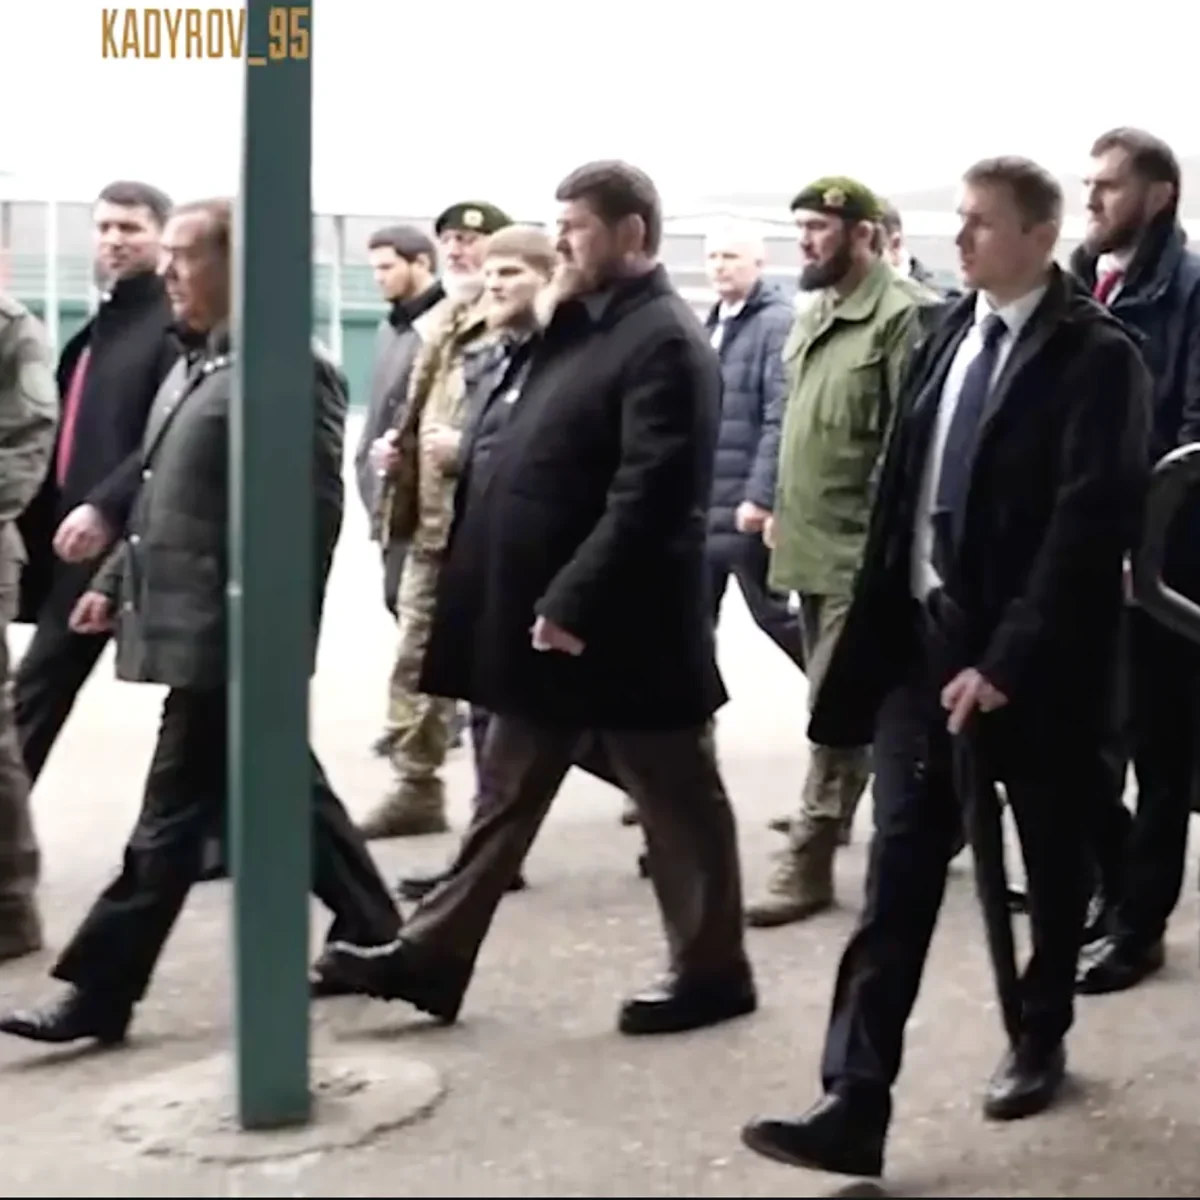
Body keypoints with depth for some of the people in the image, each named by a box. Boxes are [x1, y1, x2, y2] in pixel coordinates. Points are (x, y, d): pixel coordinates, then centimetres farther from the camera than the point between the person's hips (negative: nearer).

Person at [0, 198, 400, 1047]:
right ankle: (373, 938, 28)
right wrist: (115, 583, 18)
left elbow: (312, 511, -19)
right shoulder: (196, 366, 16)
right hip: (191, 625, 10)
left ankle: (100, 993, 3)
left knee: (175, 815, -3)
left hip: (227, 635, -10)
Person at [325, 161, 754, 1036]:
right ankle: (434, 956, 22)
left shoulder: (665, 342, -16)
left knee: (678, 802, 6)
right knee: (507, 794, 15)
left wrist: (574, 601, -24)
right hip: (544, 611, 9)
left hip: (618, 624, -9)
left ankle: (712, 972, 19)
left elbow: (649, 496, -24)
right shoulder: (583, 325, 13)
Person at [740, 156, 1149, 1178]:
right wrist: (880, 622, 9)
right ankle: (854, 1105, -5)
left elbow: (1088, 524, -18)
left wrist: (1007, 661, -21)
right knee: (899, 870, -2)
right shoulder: (949, 335, 8)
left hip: (1034, 655, -5)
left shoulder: (1096, 356, -11)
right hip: (925, 634, 5)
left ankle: (1040, 1039, 36)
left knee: (1053, 860, 14)